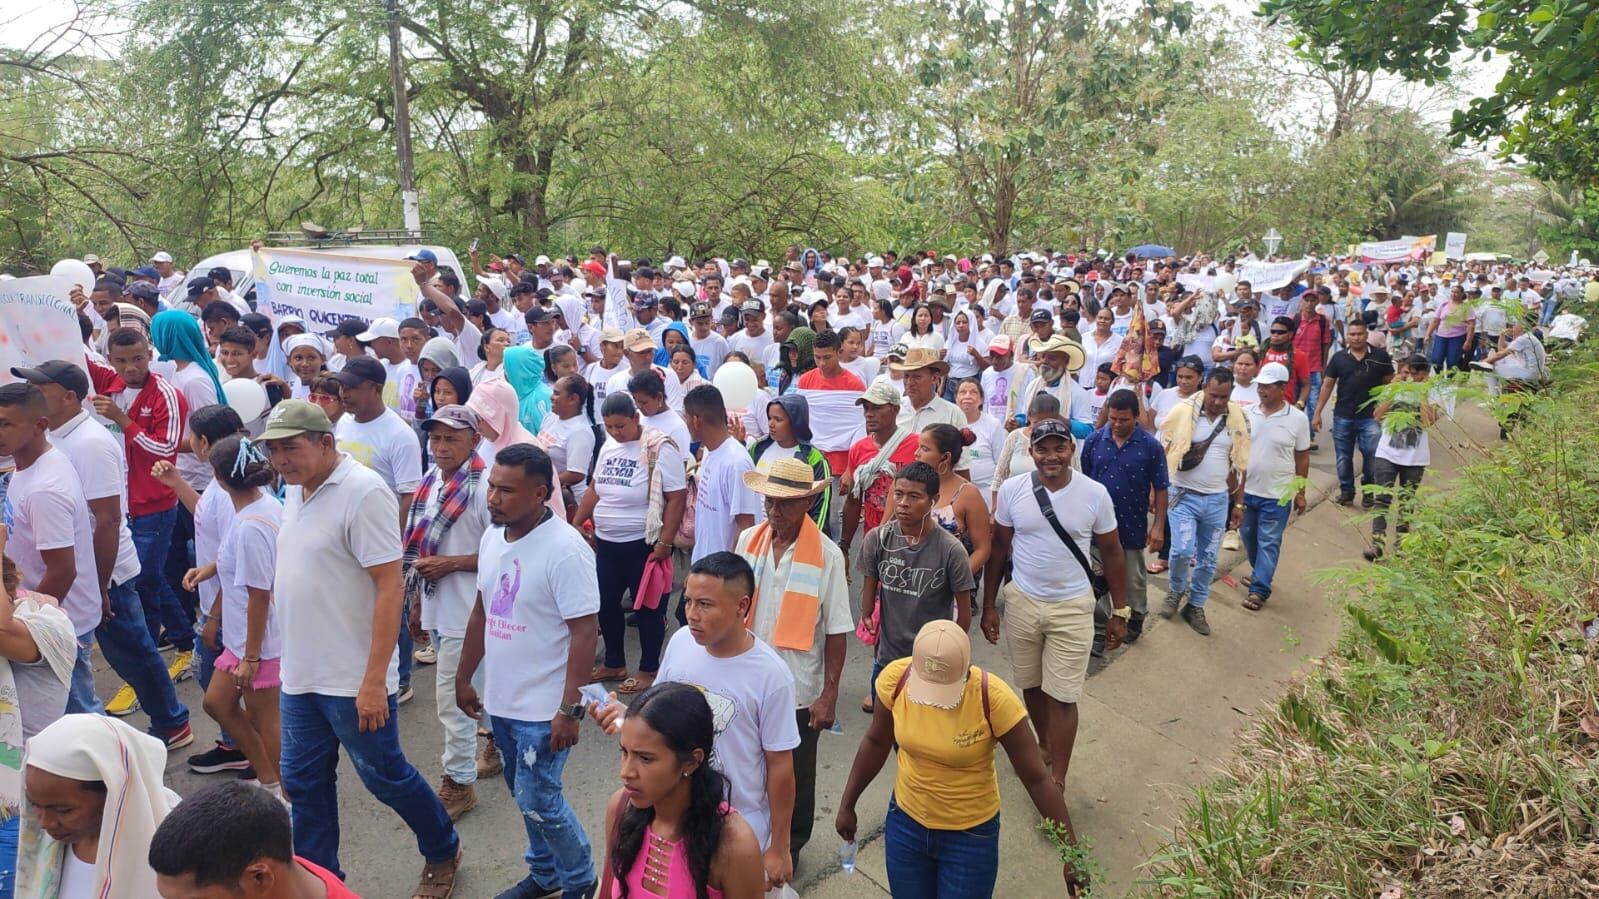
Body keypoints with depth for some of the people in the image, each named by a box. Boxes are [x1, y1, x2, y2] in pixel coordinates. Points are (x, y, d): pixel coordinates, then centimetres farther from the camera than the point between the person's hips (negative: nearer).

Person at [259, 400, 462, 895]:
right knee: (303, 784, 15)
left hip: (353, 679, -7)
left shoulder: (363, 492, -19)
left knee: (385, 776, 9)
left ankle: (443, 852, 32)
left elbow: (390, 587, -22)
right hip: (301, 674, 7)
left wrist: (374, 680, -23)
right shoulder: (295, 490, 7)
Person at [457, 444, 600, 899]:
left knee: (537, 801, 1)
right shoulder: (492, 536, 2)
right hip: (500, 699, 7)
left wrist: (570, 710, -22)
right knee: (527, 794, 20)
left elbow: (585, 631, -22)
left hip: (543, 708, -7)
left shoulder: (564, 549, -22)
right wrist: (464, 678, 17)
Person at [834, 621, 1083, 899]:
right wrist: (847, 805, 8)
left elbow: (1037, 779, -18)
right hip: (905, 823, 3)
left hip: (971, 835, -3)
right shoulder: (895, 678, -19)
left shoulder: (994, 698, -28)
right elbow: (876, 742, -1)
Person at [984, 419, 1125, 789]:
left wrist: (1119, 612, 2)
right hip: (1022, 603, 2)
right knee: (1031, 685, 17)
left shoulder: (1095, 494, -11)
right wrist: (988, 605, 3)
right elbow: (999, 548, 2)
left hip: (1072, 607, -2)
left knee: (1062, 696, 0)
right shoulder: (1012, 490, -8)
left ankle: (1057, 780, 10)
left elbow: (1111, 553, 1)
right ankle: (1045, 746, 41)